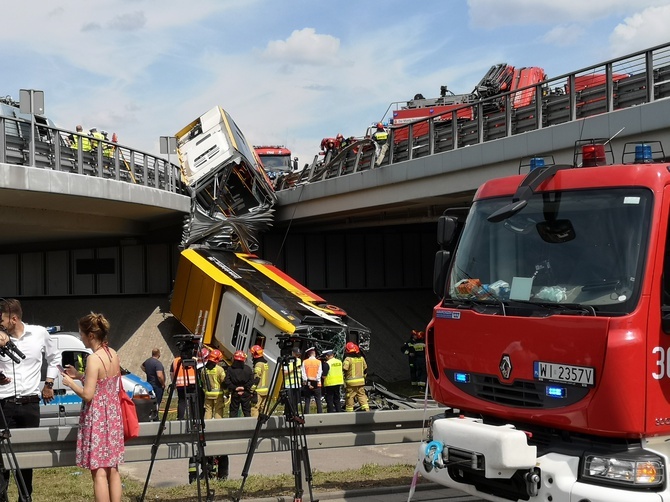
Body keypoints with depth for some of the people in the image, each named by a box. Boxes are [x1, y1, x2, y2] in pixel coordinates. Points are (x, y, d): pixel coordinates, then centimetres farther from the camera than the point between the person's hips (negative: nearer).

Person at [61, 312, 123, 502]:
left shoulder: (94, 359, -18)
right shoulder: (113, 354, 5)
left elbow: (88, 394, -19)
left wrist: (71, 383, -4)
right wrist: (80, 375, 14)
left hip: (96, 416, -8)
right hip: (113, 414, 8)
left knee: (99, 471, -3)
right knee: (112, 468, 13)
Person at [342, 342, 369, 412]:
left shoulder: (348, 359, -12)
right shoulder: (361, 358, 8)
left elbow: (344, 371, -14)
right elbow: (365, 369, 17)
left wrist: (343, 381, -3)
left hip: (351, 383, -5)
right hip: (361, 382, 5)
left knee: (349, 397, 3)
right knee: (362, 395, 11)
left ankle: (349, 412, 8)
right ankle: (366, 409, 2)